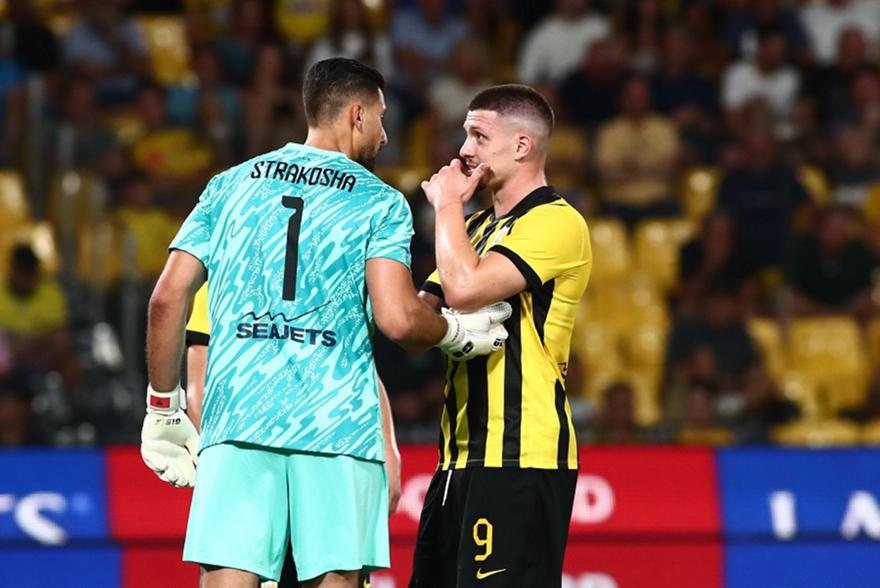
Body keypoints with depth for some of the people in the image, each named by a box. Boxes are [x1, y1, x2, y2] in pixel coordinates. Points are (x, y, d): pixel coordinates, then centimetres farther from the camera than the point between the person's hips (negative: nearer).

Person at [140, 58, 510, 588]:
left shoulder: (230, 186, 15)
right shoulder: (380, 203, 5)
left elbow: (169, 297, 8)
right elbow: (398, 320, -8)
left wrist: (163, 407, 15)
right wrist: (457, 332, 13)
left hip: (237, 418, 2)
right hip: (338, 425, -2)